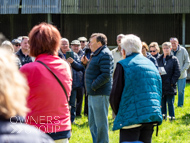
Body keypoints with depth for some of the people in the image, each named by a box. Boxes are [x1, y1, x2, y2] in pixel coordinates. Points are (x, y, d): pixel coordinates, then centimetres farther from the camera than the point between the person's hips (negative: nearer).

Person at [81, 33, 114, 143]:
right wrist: (87, 63, 12)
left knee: (100, 123, -6)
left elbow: (106, 75, -22)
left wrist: (93, 86, -19)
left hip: (100, 94, -11)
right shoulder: (96, 54, 19)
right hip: (93, 94, 11)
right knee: (93, 123, 17)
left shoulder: (105, 54, -14)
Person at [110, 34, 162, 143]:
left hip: (132, 118, -6)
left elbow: (115, 96, -5)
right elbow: (159, 92, 19)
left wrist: (118, 113, 11)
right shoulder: (151, 65, 17)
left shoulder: (123, 65, -3)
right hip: (152, 117, 6)